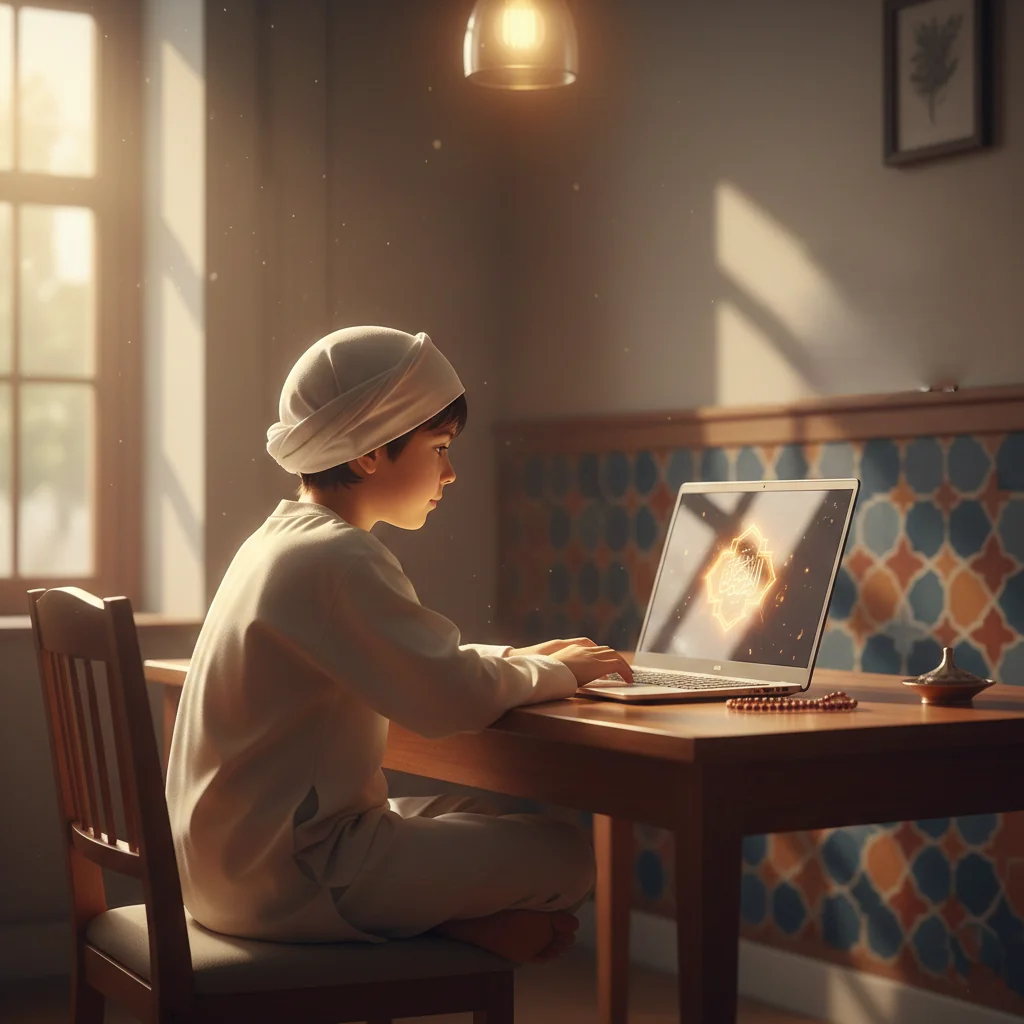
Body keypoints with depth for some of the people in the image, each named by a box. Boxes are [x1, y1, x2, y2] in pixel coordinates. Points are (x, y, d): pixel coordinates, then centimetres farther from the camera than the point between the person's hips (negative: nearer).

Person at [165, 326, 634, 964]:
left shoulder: (278, 540, 13)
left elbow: (414, 664, 24)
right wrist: (557, 672, -6)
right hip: (289, 879, -10)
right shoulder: (341, 560, -18)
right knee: (567, 857, -11)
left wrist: (518, 659, 11)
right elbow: (454, 698, -25)